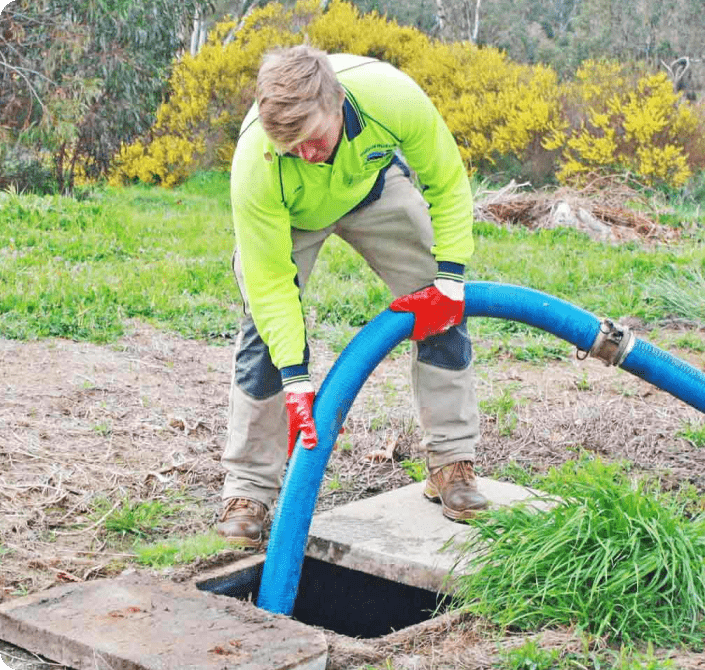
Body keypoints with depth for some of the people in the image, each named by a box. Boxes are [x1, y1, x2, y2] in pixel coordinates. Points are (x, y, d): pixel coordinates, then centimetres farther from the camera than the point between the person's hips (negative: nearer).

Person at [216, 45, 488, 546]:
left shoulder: (392, 96, -40)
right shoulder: (255, 165, -42)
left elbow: (447, 181, -21)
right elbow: (270, 280, -32)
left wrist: (449, 276, -26)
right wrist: (295, 378, -35)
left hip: (372, 186, 2)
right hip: (288, 217, -2)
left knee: (443, 308, -6)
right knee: (265, 334, -12)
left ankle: (452, 463, 5)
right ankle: (248, 490, 2)